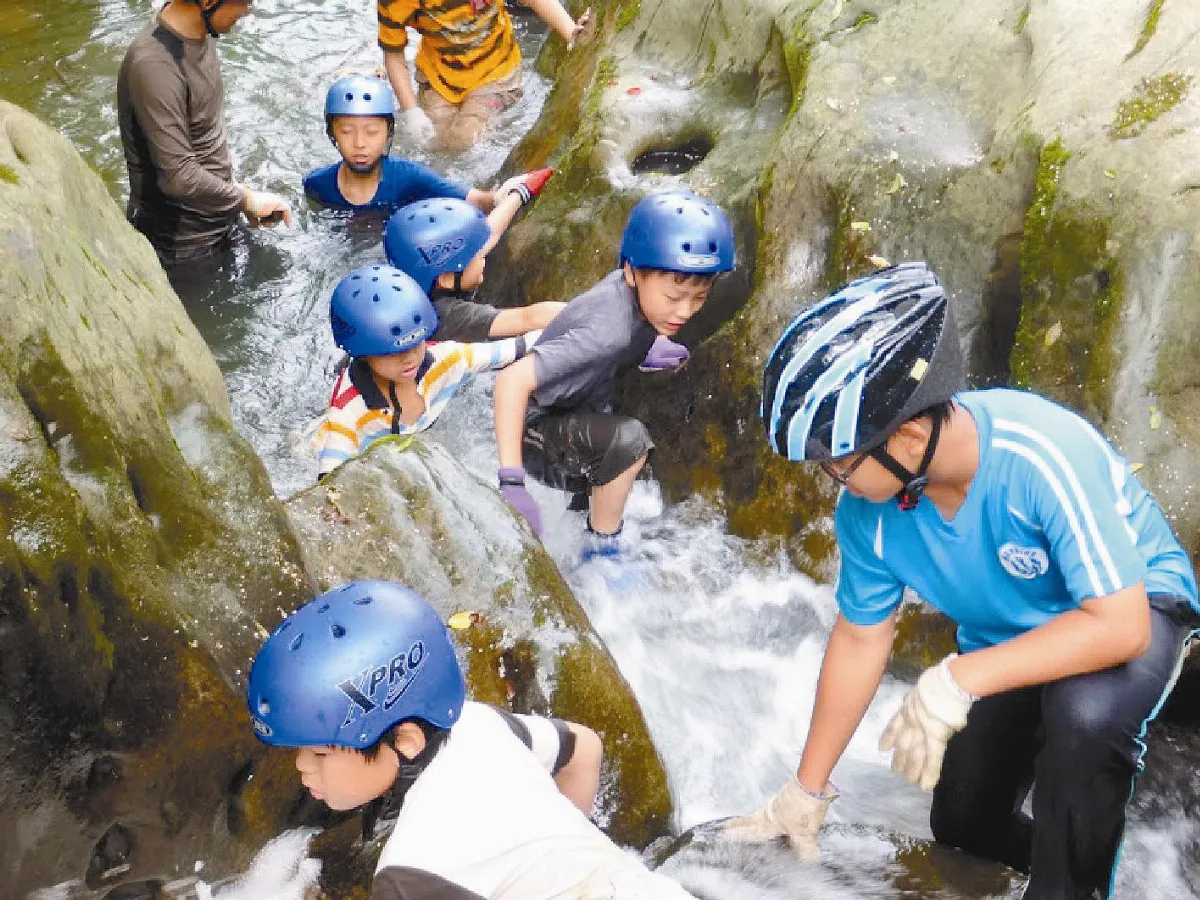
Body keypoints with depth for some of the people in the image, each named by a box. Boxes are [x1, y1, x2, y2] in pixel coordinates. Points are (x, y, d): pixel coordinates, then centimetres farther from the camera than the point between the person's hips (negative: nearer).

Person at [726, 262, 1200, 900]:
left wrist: (956, 681, -46)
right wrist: (809, 789, -2)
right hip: (1008, 636, 6)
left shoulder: (1042, 455, -40)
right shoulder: (867, 507, -23)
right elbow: (860, 641, -9)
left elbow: (1119, 625, -38)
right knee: (963, 824, 10)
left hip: (1133, 608, -5)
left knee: (1085, 715, -37)